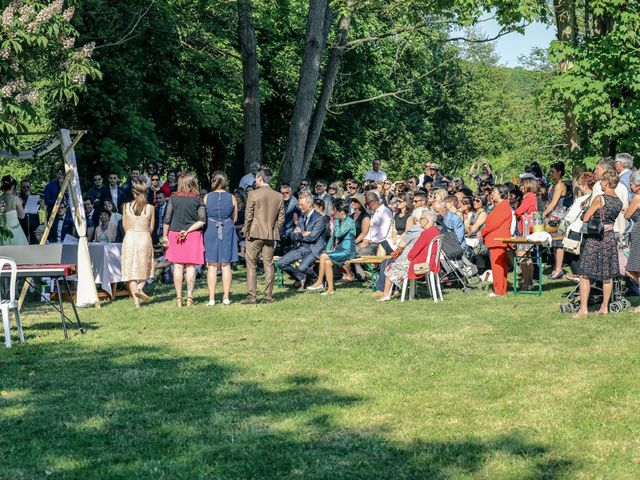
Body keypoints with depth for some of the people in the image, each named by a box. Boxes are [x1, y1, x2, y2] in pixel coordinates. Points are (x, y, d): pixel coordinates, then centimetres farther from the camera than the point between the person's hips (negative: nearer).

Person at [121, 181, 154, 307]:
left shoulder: (126, 206, 0)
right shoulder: (150, 208, -2)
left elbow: (125, 225, 6)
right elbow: (151, 228, 4)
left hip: (129, 238, 0)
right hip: (145, 238, 0)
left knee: (131, 269, 4)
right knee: (144, 268, 15)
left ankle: (136, 300, -5)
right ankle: (140, 288, -14)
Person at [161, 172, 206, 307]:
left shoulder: (174, 198, -1)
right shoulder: (198, 199, -1)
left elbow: (167, 219, -1)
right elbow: (202, 221, -8)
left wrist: (165, 236, 6)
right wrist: (188, 230, -8)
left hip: (175, 234, 0)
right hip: (193, 236, 0)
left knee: (178, 266, 3)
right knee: (191, 266, 3)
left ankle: (179, 299, 2)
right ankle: (189, 298, -1)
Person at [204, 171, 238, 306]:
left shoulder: (207, 197, -3)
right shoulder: (232, 198, -2)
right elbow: (235, 218, 6)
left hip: (210, 231, 0)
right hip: (227, 232, 0)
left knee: (212, 266, 4)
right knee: (226, 265, 7)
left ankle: (212, 298, 1)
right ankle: (226, 297, 7)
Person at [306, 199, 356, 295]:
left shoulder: (349, 222, -11)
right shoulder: (340, 222, 16)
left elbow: (338, 234, -24)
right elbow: (333, 237, 19)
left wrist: (336, 220, -14)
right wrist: (328, 249, 6)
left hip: (348, 251, -8)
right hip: (339, 250, 8)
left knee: (323, 256, -21)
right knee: (327, 262, -18)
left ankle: (319, 283, -11)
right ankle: (330, 289, -16)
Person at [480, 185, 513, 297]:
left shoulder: (503, 207, -14)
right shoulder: (499, 206, 20)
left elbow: (494, 223, -18)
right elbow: (491, 222, 20)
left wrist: (482, 232, -8)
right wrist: (484, 233, 8)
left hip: (498, 241, -11)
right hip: (496, 240, 11)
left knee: (497, 264, -9)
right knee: (501, 265, 11)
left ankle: (499, 291, -8)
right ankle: (502, 290, 15)